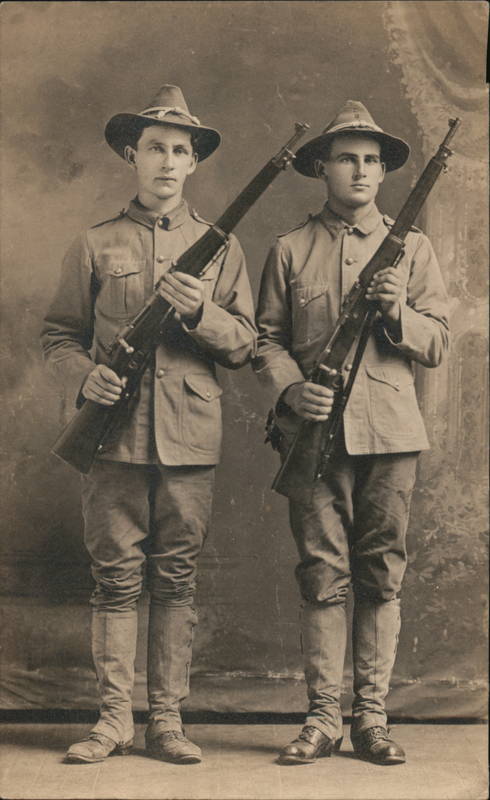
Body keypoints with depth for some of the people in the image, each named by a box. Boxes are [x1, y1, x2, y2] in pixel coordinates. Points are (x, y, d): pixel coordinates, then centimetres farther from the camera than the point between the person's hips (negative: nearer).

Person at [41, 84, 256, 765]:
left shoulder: (221, 247, 11)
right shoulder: (94, 245, 9)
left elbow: (245, 346, 7)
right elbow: (58, 334, 10)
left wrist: (200, 312, -12)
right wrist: (84, 376, -10)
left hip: (190, 437, 1)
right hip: (115, 435, 0)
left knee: (176, 580, 5)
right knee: (116, 578, 2)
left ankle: (168, 720, 14)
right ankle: (115, 718, 13)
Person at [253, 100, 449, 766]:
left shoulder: (412, 248, 12)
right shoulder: (290, 251, 10)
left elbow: (437, 344, 9)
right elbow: (267, 340, 8)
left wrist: (398, 312, -11)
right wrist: (291, 390, -11)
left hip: (389, 433, 1)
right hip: (315, 431, -1)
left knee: (381, 578, 3)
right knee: (322, 578, 0)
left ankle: (372, 718, 12)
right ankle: (323, 719, 9)